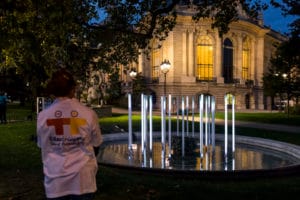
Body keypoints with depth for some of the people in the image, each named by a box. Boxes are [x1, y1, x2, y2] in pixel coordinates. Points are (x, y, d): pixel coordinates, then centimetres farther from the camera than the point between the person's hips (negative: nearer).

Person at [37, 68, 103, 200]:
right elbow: (96, 142, 1)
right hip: (83, 179, -1)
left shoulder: (43, 116, -10)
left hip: (55, 181, 1)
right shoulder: (88, 114, -14)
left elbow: (42, 144, 6)